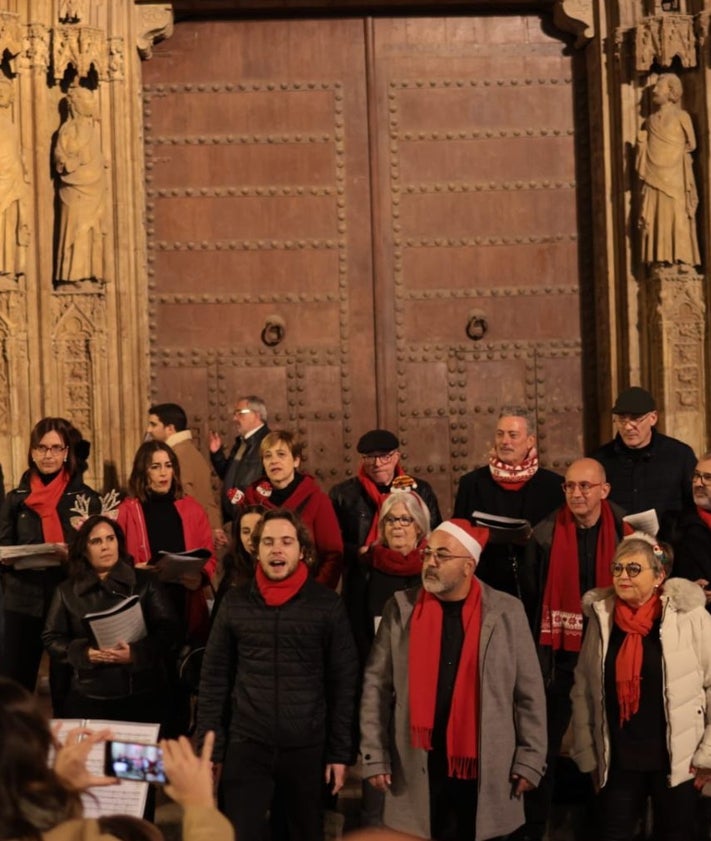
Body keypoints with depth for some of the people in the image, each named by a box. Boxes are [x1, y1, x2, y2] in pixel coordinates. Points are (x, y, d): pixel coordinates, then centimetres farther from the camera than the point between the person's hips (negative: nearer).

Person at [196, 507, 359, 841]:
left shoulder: (327, 604, -1)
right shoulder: (235, 602, 3)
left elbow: (344, 681, 1)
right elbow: (214, 678, 5)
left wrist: (340, 751, -2)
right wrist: (209, 747, 0)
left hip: (307, 748, 0)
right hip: (246, 747, 0)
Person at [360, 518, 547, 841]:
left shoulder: (506, 612, -1)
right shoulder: (401, 608, 2)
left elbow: (529, 693, 3)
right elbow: (376, 686, 3)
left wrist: (529, 760, -1)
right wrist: (375, 755, -1)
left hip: (487, 771, 0)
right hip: (417, 772, 1)